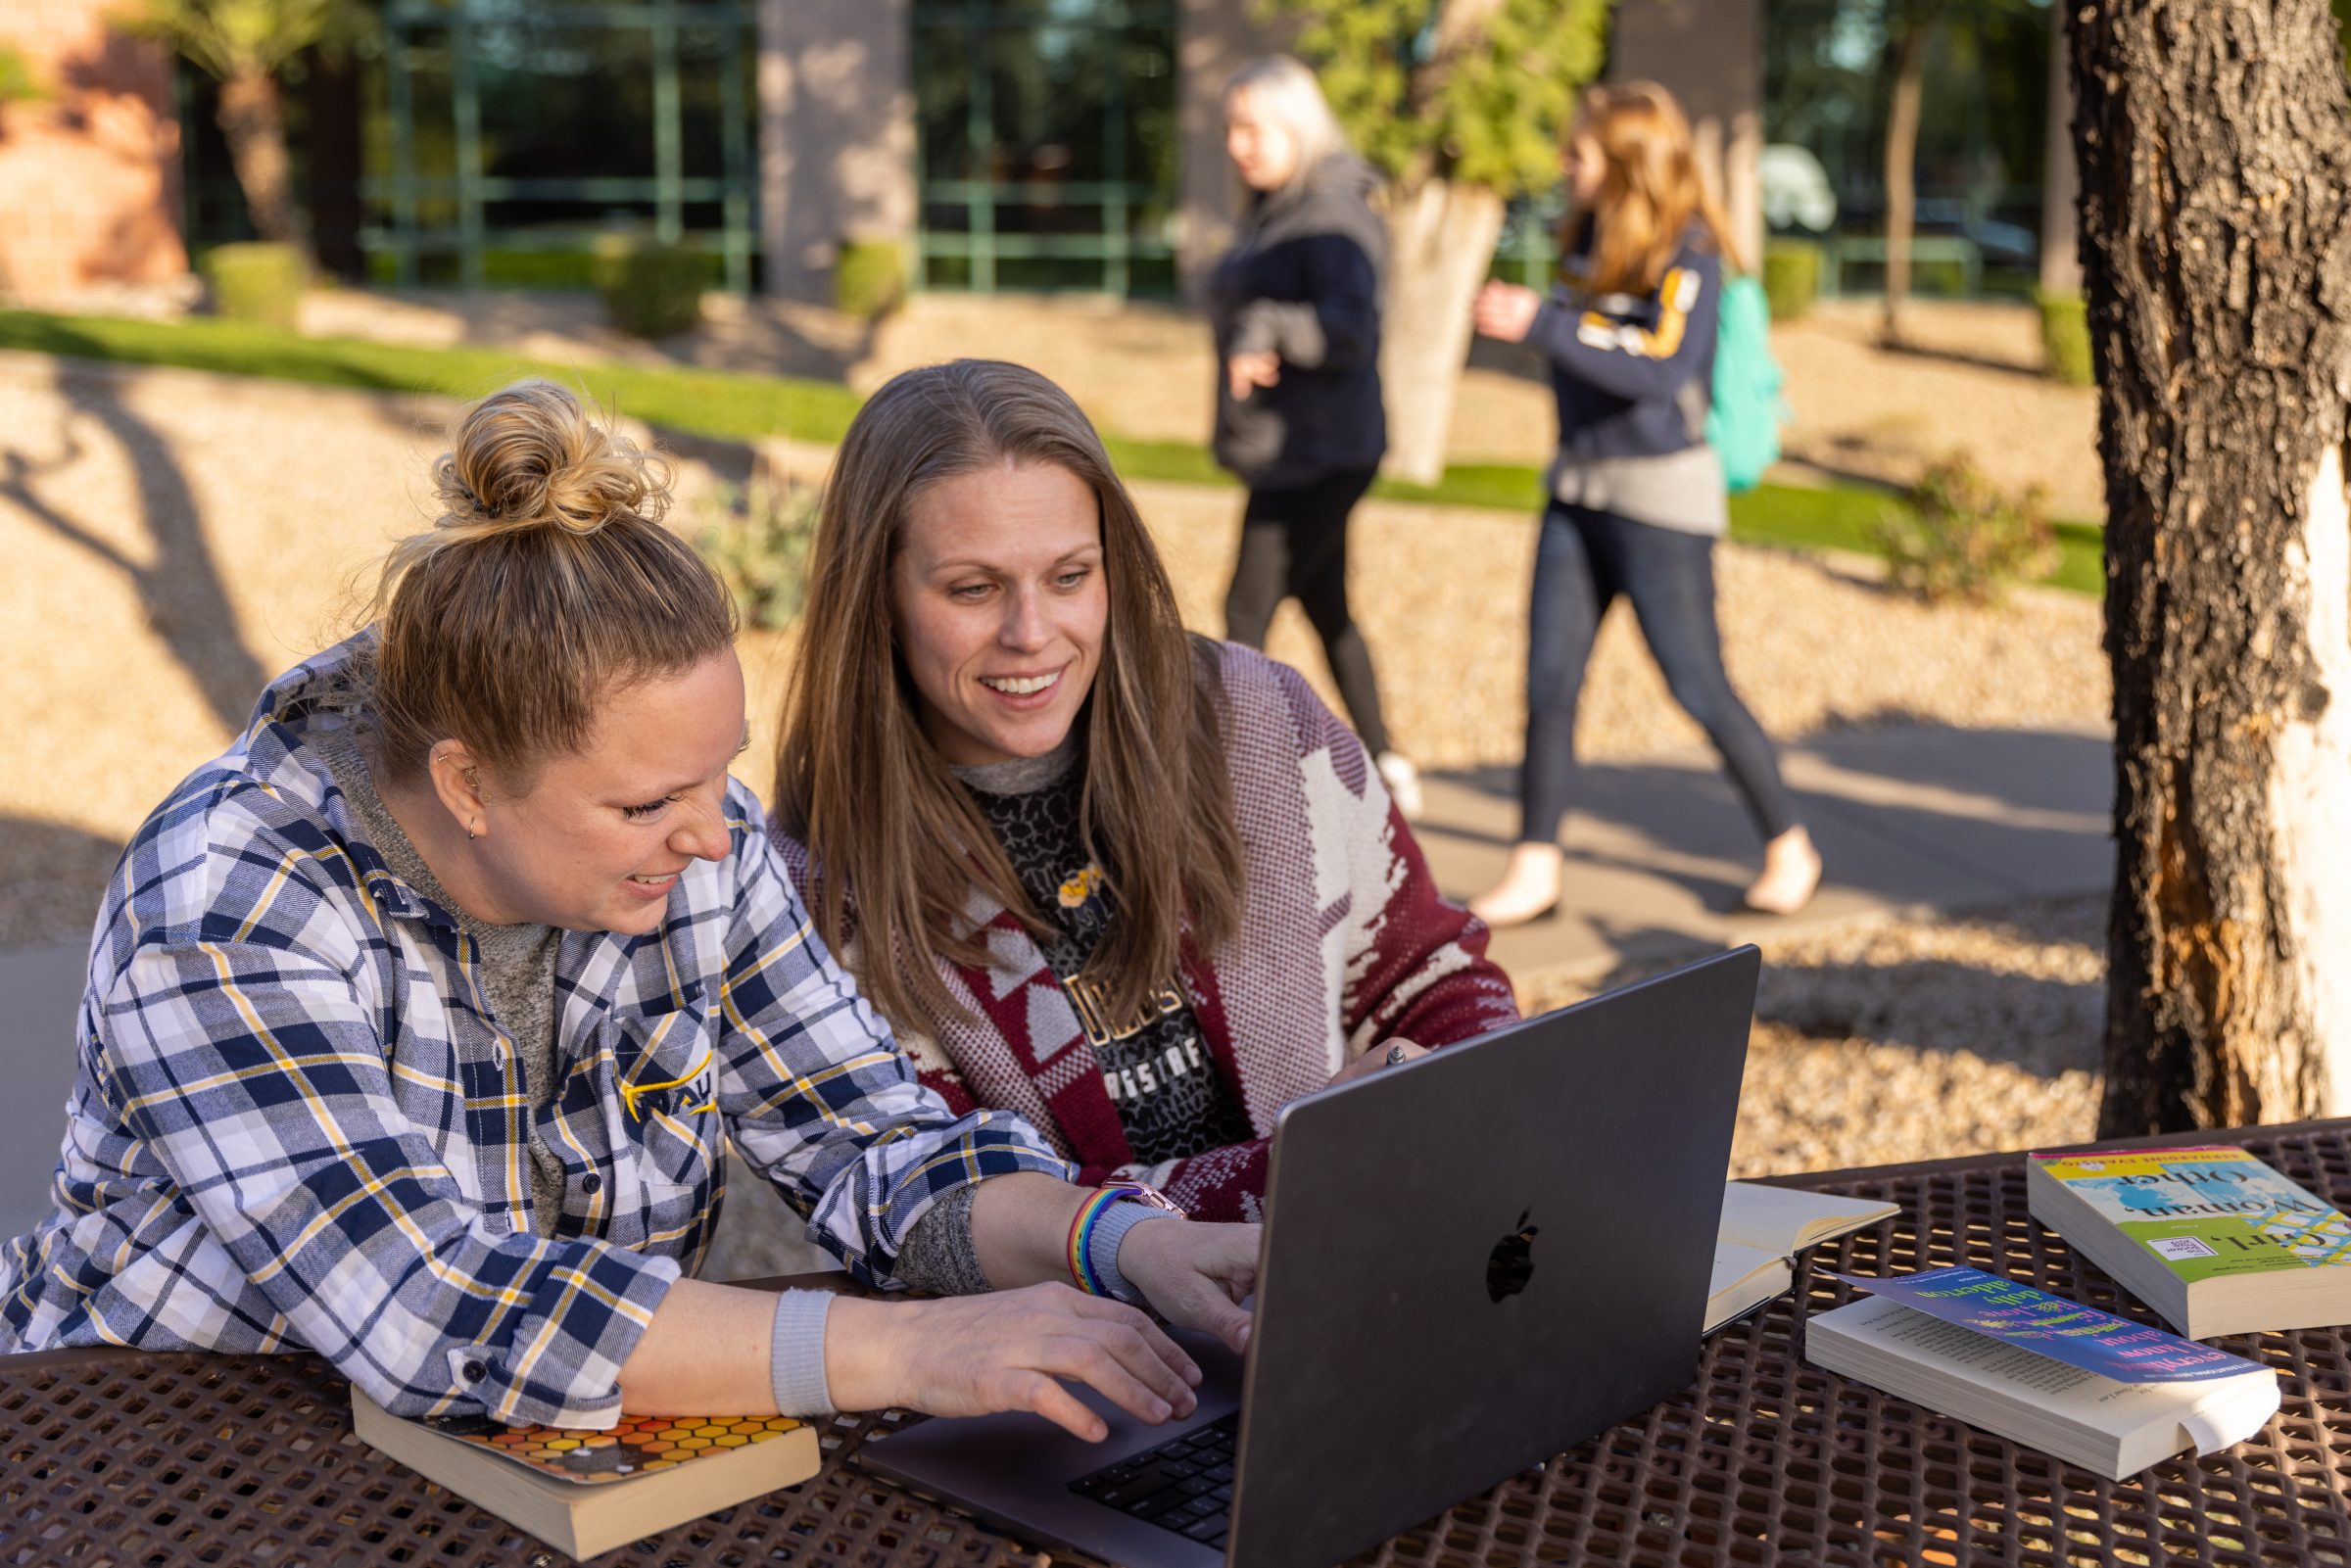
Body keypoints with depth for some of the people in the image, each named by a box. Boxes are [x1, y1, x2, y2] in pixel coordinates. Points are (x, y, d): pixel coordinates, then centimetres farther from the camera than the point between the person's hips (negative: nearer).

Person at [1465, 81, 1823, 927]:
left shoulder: (1686, 253, -14)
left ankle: (1789, 848, 20)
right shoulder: (1591, 238, 8)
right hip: (1579, 486, 7)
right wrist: (1526, 318, 10)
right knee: (1549, 680, 2)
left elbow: (1665, 366, -28)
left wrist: (1541, 324, -29)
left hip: (1661, 492, -7)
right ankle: (1535, 868, 9)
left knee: (1699, 689, 1)